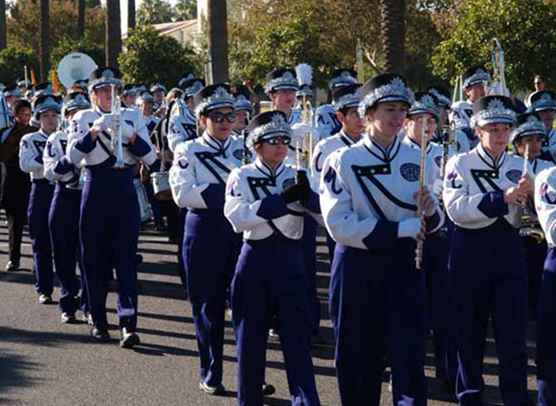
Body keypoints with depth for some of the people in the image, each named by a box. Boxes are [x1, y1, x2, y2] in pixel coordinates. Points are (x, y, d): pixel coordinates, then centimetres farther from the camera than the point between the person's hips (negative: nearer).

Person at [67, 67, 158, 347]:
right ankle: (99, 322, 17)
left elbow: (150, 158, 1)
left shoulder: (132, 117, 8)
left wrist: (131, 136, -15)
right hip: (96, 195, 0)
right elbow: (73, 156, -11)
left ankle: (128, 325, -14)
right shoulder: (83, 118, 3)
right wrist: (94, 131, -23)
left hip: (125, 194, 0)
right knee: (95, 260, 5)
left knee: (126, 260, -7)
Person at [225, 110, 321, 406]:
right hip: (255, 261, -1)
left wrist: (307, 196, -26)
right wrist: (281, 201, -25)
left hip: (290, 262, 1)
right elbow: (237, 217, -17)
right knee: (251, 339, 7)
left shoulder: (297, 177, 7)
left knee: (298, 338, -2)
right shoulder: (241, 177, 1)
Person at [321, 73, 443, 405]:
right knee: (359, 362, 8)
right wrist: (399, 229, -19)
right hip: (358, 270, -2)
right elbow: (339, 225, -16)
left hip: (405, 268, 2)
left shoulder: (417, 160, 5)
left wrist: (430, 211, -13)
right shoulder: (343, 162, -7)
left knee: (410, 358, -3)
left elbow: (433, 223, 11)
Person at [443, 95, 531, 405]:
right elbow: (456, 208, -19)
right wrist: (502, 199, -25)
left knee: (514, 335, 1)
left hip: (509, 252, 2)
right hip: (471, 252, -2)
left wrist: (531, 196, -18)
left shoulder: (519, 166, 7)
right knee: (470, 333, 8)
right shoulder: (460, 164, -3)